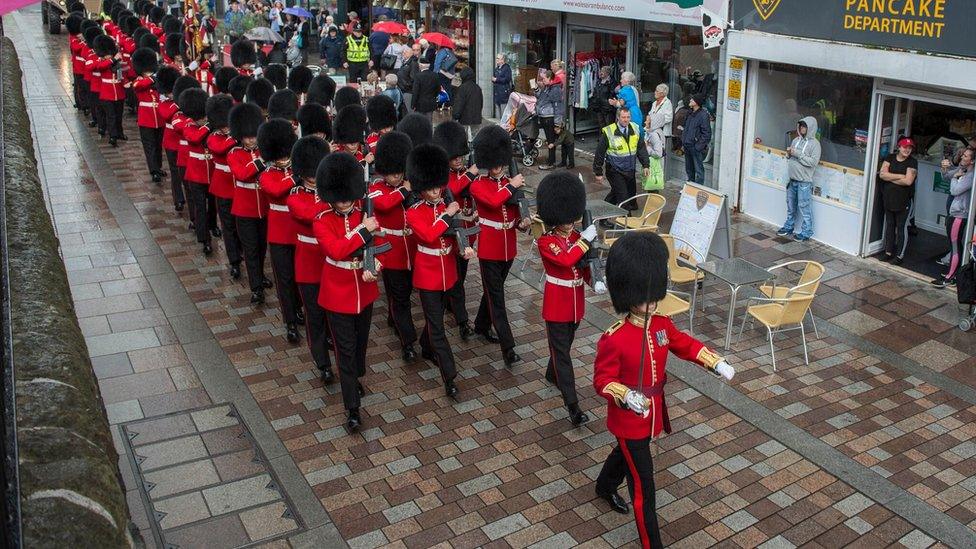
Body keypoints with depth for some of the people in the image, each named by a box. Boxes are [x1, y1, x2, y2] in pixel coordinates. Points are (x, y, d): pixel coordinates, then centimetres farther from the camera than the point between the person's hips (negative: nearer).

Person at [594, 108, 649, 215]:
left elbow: (641, 149, 11)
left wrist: (645, 165, 4)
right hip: (615, 172, -6)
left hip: (630, 171, 6)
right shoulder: (608, 132, -12)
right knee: (623, 198, -10)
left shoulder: (635, 129, 2)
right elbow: (599, 153, -7)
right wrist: (598, 173, -5)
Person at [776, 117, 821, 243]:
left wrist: (798, 154, -20)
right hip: (792, 180, 7)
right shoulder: (796, 140, 11)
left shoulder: (814, 143, -9)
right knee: (790, 206, 18)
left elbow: (813, 162, -19)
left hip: (804, 182, -7)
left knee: (804, 208, -3)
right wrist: (789, 153, -3)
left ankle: (806, 233, 4)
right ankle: (788, 227, 31)